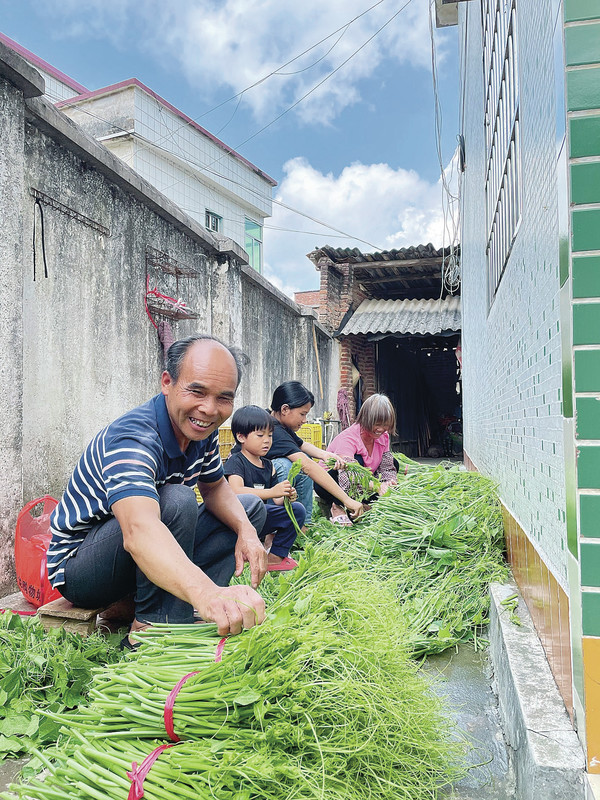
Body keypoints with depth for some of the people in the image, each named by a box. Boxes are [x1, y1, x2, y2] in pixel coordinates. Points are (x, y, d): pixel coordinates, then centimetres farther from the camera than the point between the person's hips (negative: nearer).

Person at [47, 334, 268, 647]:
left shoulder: (202, 430, -7)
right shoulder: (132, 437, -32)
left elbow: (215, 488, 7)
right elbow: (138, 531, -50)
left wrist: (245, 529, -15)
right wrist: (206, 592, -68)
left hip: (154, 555, 8)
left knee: (251, 507, 5)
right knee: (177, 501, -35)